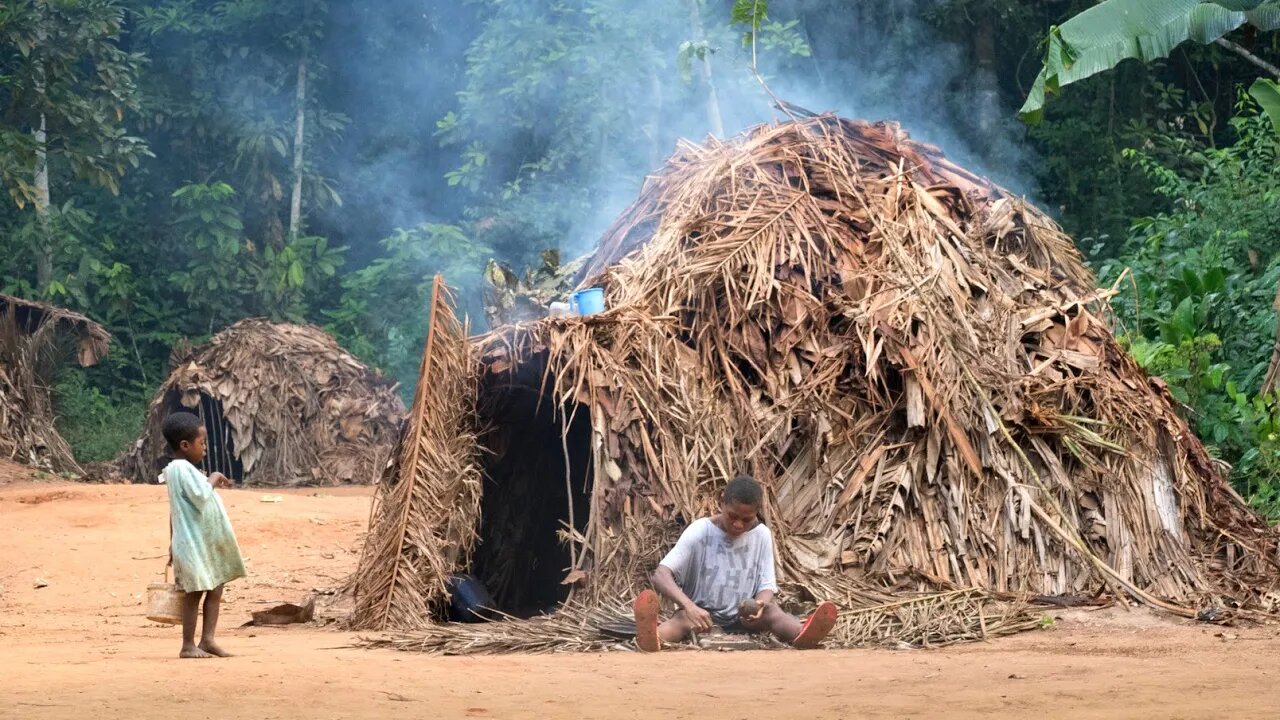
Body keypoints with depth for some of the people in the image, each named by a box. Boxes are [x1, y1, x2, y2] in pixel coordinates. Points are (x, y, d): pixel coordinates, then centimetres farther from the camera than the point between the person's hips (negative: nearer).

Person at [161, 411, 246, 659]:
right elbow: (201, 496, -27)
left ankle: (207, 639, 9)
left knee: (215, 589, 7)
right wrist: (213, 479, -9)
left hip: (208, 544, 10)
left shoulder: (184, 469, 16)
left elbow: (174, 511, 20)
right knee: (195, 593, -4)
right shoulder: (182, 469, -16)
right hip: (193, 544, -10)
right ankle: (188, 646, 1)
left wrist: (174, 543, 23)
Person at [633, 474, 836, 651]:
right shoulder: (700, 531, -11)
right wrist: (689, 606, -41)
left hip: (743, 618, 2)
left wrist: (759, 603, -30)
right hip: (703, 613, -2)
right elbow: (661, 575, -21)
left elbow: (767, 586, -2)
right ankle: (652, 638, -72)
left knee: (771, 610, -30)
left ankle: (802, 635, -65)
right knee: (684, 618, -36)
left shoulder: (762, 535, -2)